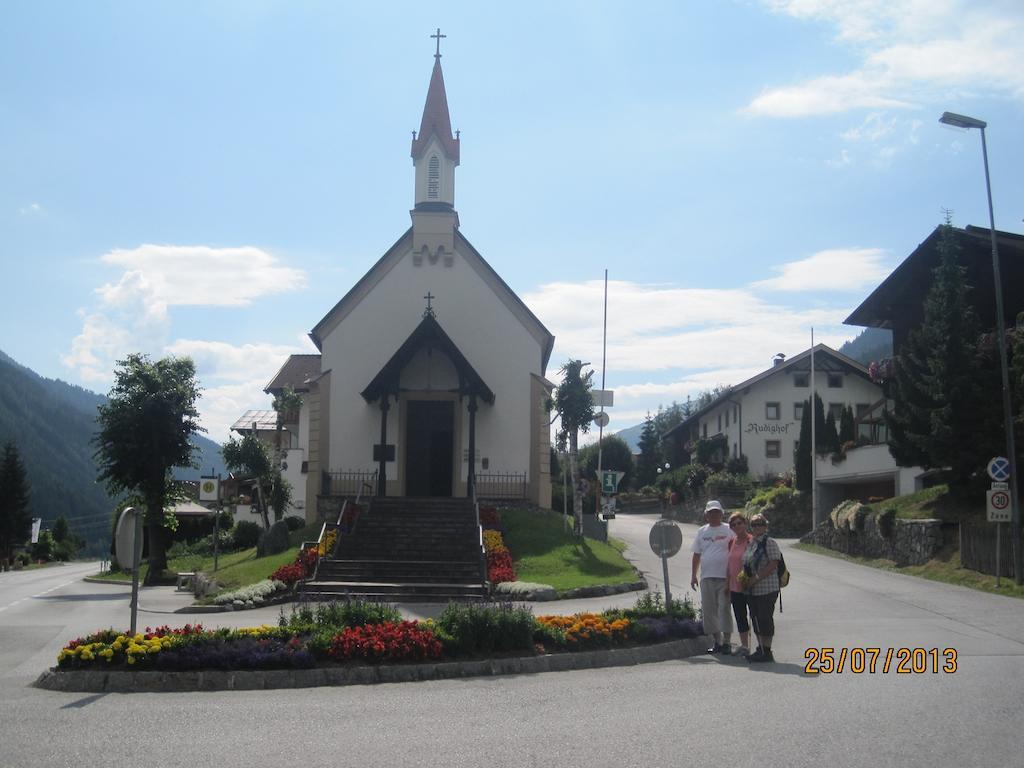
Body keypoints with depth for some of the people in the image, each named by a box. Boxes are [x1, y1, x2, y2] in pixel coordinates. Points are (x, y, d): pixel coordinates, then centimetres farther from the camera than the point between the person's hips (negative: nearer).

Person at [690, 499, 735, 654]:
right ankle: (717, 642, 18)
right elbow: (697, 554, 17)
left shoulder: (728, 531, 0)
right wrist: (693, 575, 12)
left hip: (724, 577, -4)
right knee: (709, 610, 7)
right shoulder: (702, 531, 13)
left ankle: (726, 643, 3)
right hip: (706, 577, 5)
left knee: (724, 609, -5)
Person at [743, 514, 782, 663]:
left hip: (767, 589, -8)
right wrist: (746, 578, 6)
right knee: (756, 619, 13)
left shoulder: (770, 543, -10)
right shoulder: (750, 543, 15)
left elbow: (773, 564, -17)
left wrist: (756, 578, -19)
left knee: (765, 619, -5)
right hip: (752, 590, 8)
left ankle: (766, 651, 2)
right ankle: (760, 649, 22)